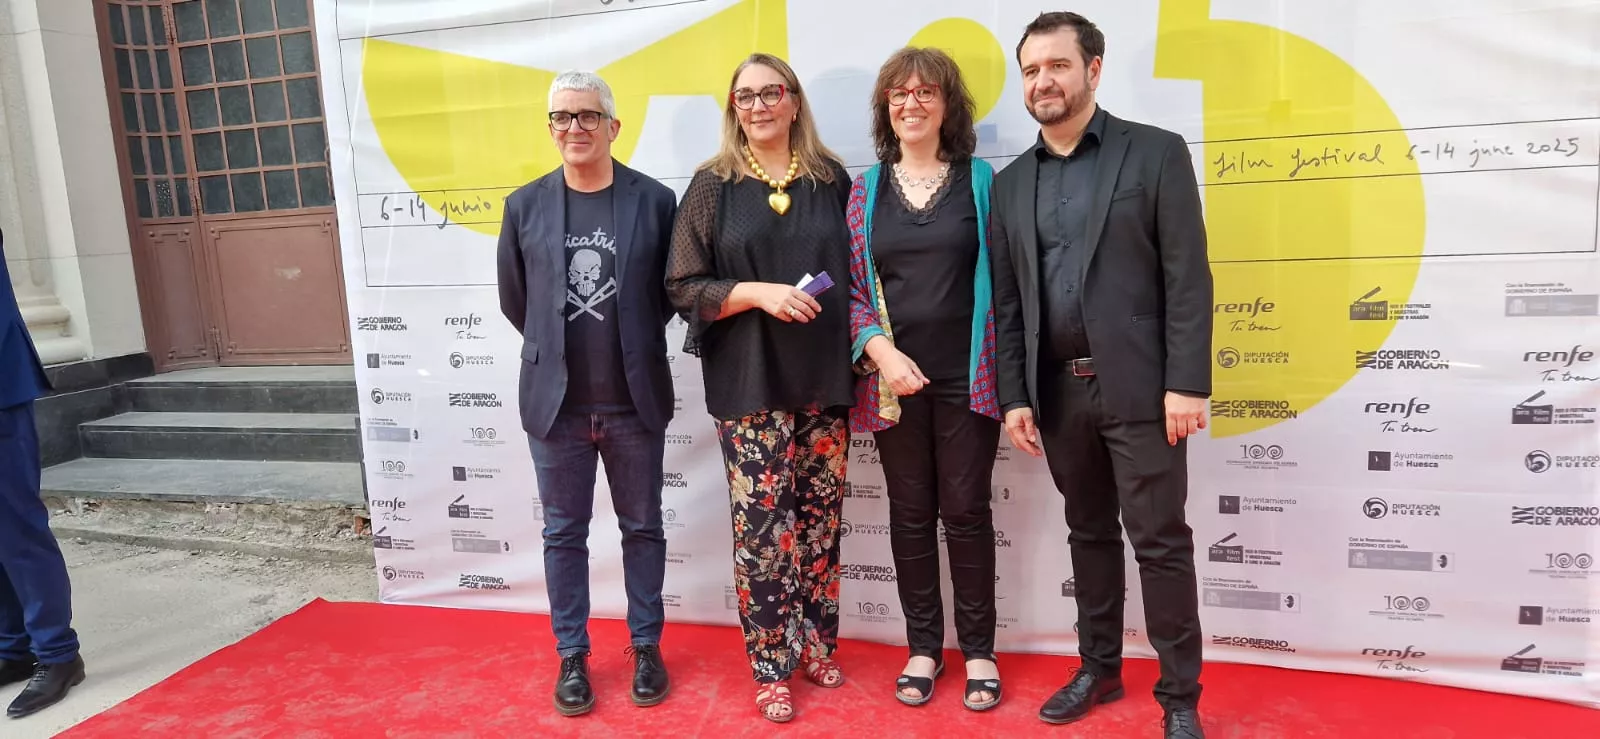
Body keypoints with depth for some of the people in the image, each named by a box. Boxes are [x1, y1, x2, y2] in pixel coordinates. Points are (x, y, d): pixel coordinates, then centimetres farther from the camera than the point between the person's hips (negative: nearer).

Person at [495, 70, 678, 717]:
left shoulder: (655, 200, -3)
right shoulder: (524, 206, 1)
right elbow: (514, 300, 10)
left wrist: (632, 346, 6)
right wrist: (560, 347, 11)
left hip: (634, 402, -1)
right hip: (555, 402, 1)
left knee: (642, 529, 12)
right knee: (563, 534, 11)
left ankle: (646, 648, 28)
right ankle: (572, 656, 26)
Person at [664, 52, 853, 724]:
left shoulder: (832, 179, 7)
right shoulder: (713, 185, 1)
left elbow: (855, 272, 14)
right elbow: (682, 288, -2)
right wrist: (758, 293, -16)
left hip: (823, 379, 3)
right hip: (749, 385, -2)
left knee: (821, 519, 10)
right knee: (762, 526, 0)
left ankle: (817, 646, 29)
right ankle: (772, 667, 17)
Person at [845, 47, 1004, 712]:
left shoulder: (980, 180, 3)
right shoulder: (866, 189, 7)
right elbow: (851, 286, 5)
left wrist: (1003, 370, -4)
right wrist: (879, 349, -11)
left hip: (967, 377, -1)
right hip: (894, 379, 2)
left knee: (966, 510, 4)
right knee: (910, 514, 9)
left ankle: (978, 650, 20)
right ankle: (923, 648, 23)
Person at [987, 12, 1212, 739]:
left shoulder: (1156, 153, -1)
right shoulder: (1011, 183, 11)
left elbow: (1187, 277, -7)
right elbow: (1007, 301, 10)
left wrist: (1187, 382, -13)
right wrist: (1013, 395, 4)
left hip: (1138, 386, -4)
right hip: (1058, 390, 4)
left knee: (1160, 541, 1)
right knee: (1089, 534, 15)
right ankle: (1099, 668, 30)